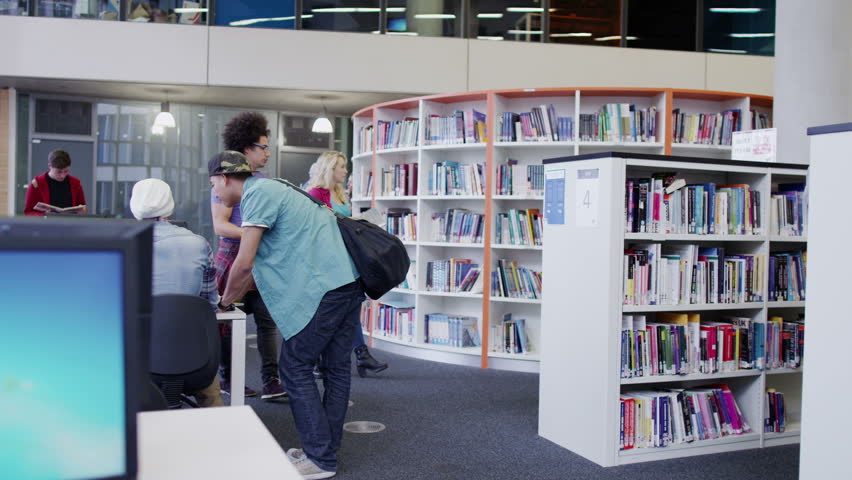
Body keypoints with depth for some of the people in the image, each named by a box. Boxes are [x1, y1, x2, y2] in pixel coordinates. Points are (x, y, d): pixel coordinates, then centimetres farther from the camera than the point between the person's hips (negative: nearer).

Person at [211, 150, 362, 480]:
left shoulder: (257, 194, -7)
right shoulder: (269, 191, 24)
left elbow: (244, 264, -11)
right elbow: (258, 264, 29)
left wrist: (225, 301, 7)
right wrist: (233, 298, 31)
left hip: (324, 288, -10)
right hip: (348, 281, 10)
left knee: (295, 368, -1)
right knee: (336, 367, 12)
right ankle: (326, 449, 22)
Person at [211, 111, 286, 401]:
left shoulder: (263, 181, 14)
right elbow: (219, 225, -14)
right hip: (234, 256, -6)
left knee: (267, 319, 0)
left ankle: (271, 381, 2)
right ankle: (227, 379, 18)